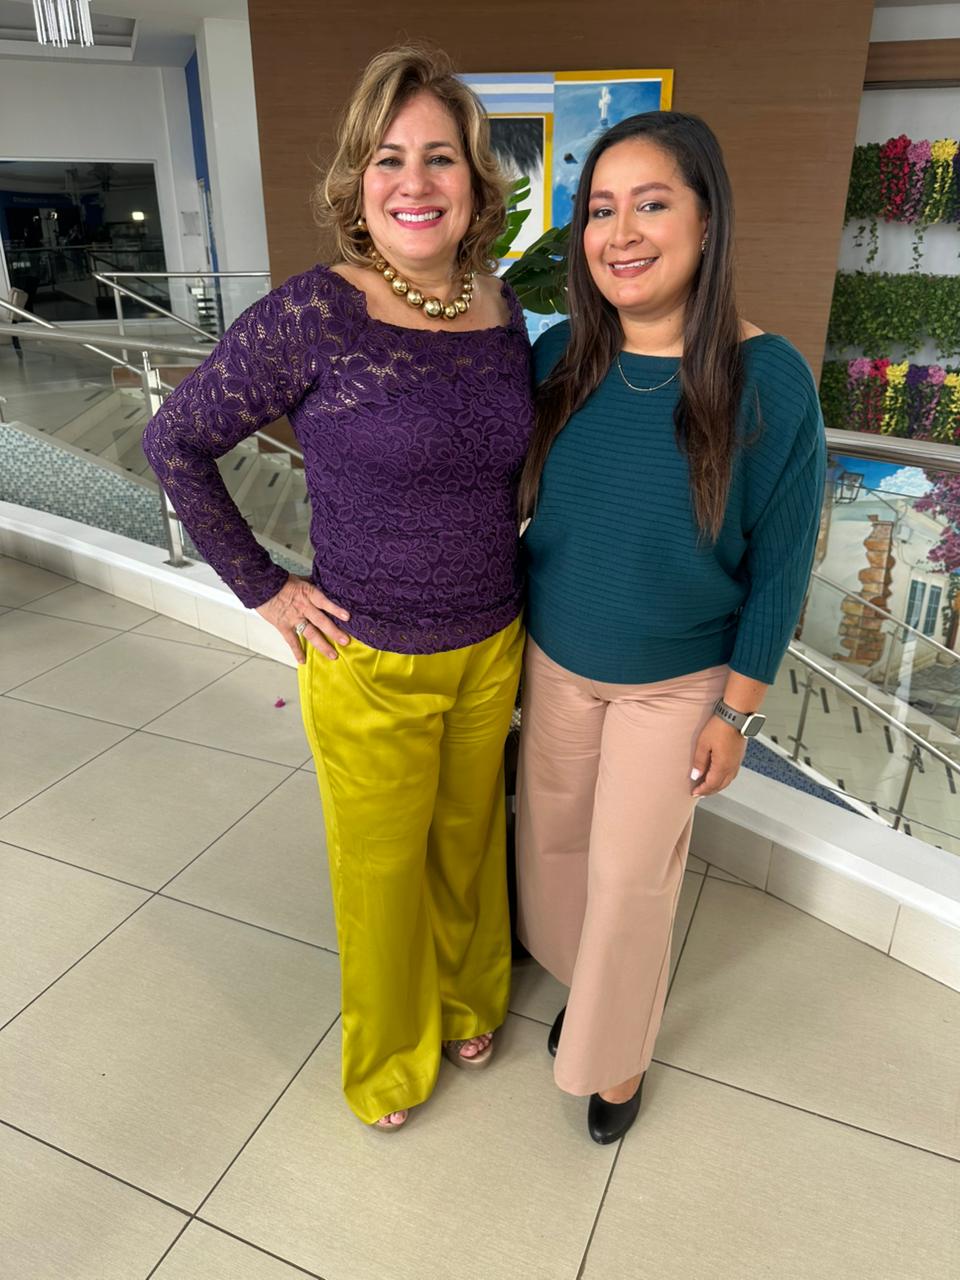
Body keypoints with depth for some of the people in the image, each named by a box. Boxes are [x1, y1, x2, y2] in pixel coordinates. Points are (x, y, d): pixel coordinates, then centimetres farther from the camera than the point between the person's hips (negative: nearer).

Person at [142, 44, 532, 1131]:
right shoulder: (311, 317, -18)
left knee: (469, 838, 23)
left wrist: (496, 563, 8)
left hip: (492, 648, 5)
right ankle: (389, 1055, 45)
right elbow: (176, 443, -9)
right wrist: (263, 588, -10)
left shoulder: (503, 308, -2)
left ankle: (466, 1000, 53)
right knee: (383, 870, 15)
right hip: (371, 665, -4)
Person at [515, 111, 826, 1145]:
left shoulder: (767, 382, -19)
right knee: (553, 843, 20)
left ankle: (618, 1052, 42)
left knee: (632, 877, 12)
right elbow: (508, 503, 3)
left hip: (674, 687, -3)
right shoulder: (558, 357, -9)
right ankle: (586, 985, 52)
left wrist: (736, 712, -8)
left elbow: (778, 566, -11)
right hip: (554, 662, 4)